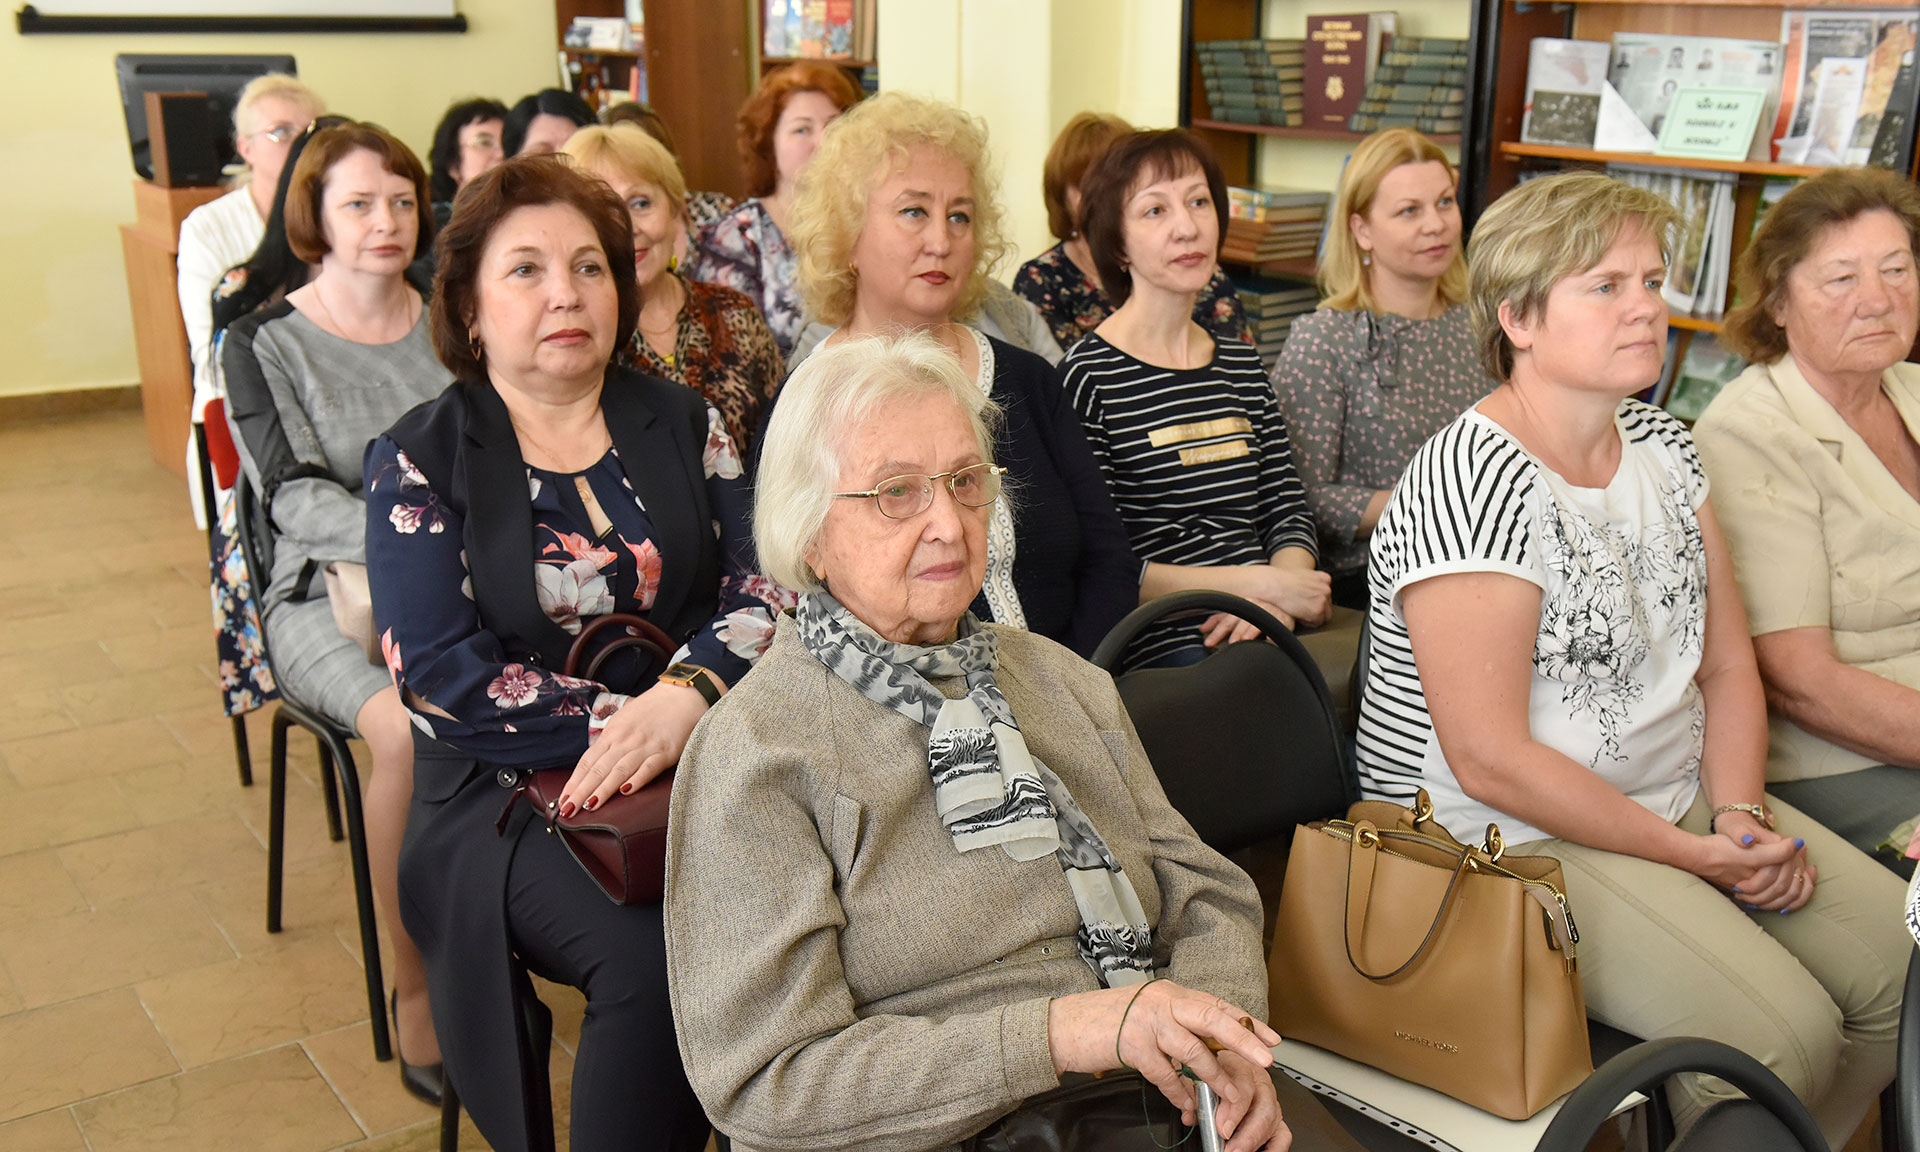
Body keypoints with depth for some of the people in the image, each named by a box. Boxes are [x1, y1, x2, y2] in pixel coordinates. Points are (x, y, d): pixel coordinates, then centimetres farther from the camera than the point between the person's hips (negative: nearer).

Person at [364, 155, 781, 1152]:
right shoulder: (420, 459, 3)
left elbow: (761, 589, 1)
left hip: (697, 764, 3)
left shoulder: (682, 423, 11)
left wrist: (684, 699, -20)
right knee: (653, 954, -30)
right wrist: (620, 721, -17)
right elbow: (437, 669, -7)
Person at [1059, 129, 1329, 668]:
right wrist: (1257, 581, -11)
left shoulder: (1243, 364, 17)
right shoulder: (1089, 377, -5)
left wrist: (1280, 595, -8)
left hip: (1263, 632, 7)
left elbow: (1285, 507, 15)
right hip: (1160, 649, -7)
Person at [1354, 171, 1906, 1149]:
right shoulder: (1469, 487, -20)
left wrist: (1739, 814, -6)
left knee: (1896, 957, -2)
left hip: (1682, 800, 8)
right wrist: (1693, 855, -17)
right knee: (1781, 1033, -19)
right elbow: (1491, 761, -22)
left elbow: (1727, 667, 11)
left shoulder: (1661, 445, 7)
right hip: (1511, 836, -8)